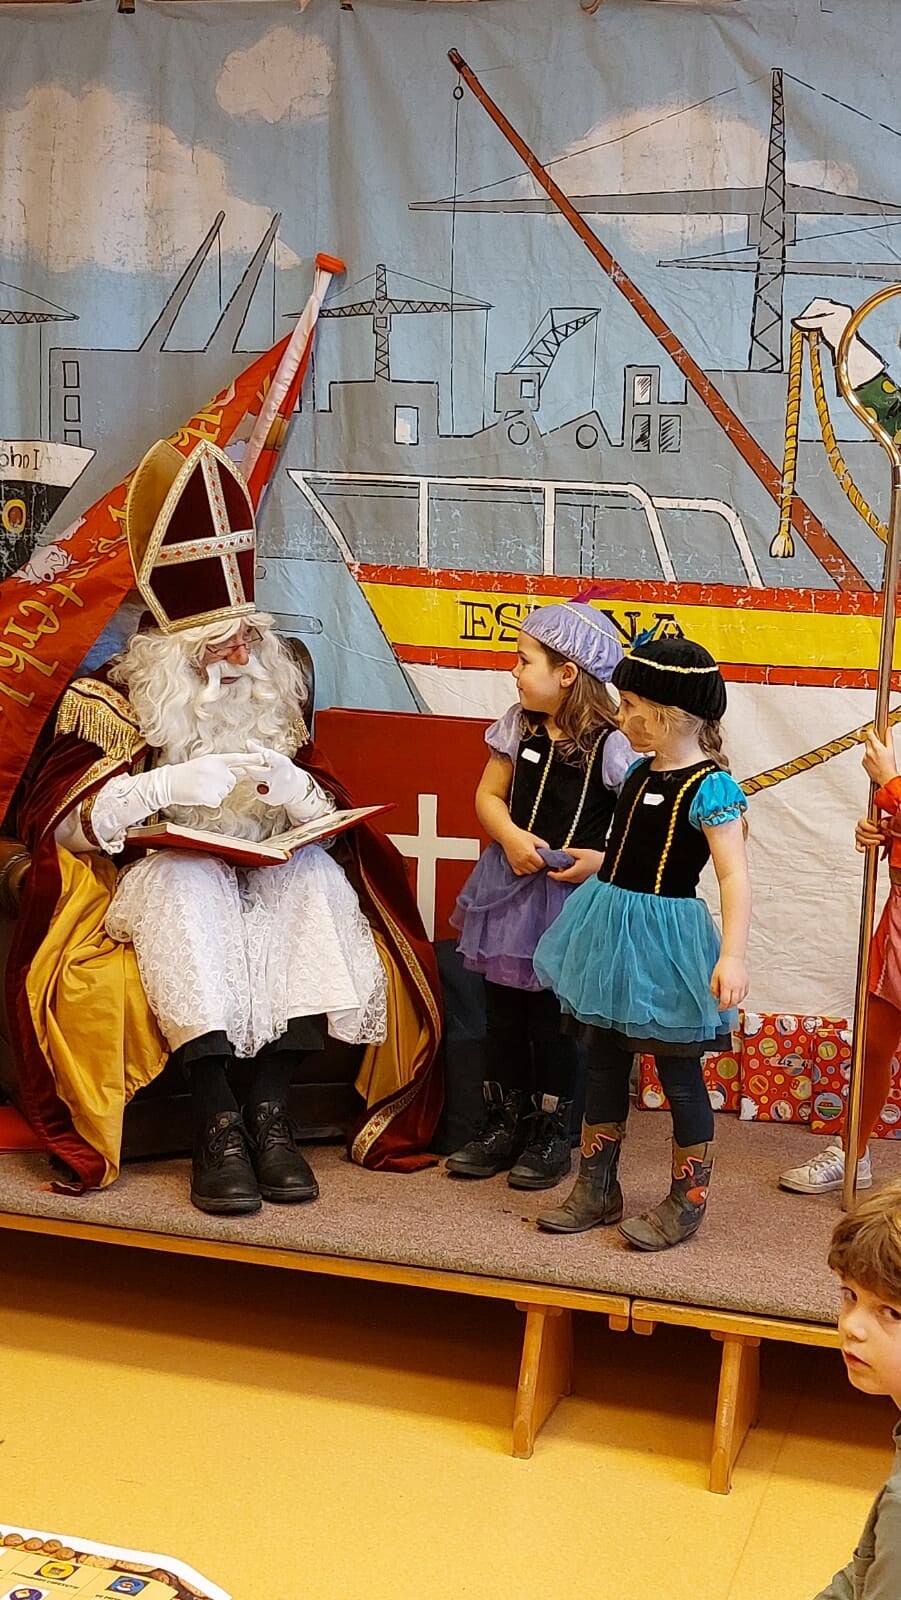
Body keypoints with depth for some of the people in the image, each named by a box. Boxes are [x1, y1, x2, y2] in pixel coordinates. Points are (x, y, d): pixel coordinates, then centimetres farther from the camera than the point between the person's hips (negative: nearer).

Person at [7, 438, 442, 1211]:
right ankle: (217, 1124, -38)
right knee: (188, 879, -36)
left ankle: (271, 1109, -32)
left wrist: (295, 789, -19)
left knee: (316, 873, -28)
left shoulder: (274, 695, 9)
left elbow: (329, 808, 6)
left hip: (270, 875, 3)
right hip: (157, 880, -3)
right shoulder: (116, 701, -2)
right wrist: (167, 784, -26)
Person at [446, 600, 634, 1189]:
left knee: (553, 1018, 4)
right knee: (503, 1013, 14)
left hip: (573, 897, -6)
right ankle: (505, 1125, 28)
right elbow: (489, 795, 8)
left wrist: (603, 859, -22)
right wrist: (511, 836, -9)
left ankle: (551, 1134, 20)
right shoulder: (517, 727, 3)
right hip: (512, 885, 6)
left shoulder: (612, 745, -14)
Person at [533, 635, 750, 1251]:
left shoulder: (709, 787, -17)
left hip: (664, 942, -8)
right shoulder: (640, 773, 7)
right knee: (604, 1062, 15)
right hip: (611, 930, 8)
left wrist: (733, 956, -31)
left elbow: (735, 876, -23)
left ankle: (688, 1201, 18)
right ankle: (597, 1190, 28)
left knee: (678, 1071, 4)